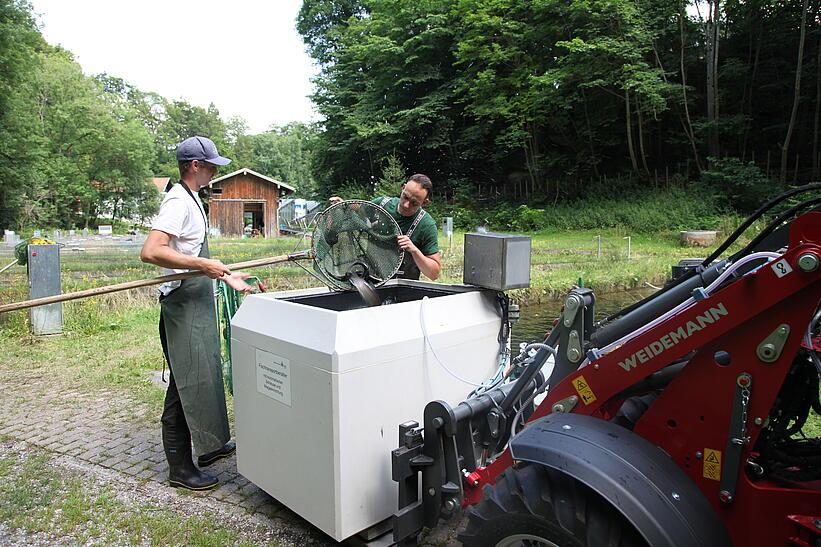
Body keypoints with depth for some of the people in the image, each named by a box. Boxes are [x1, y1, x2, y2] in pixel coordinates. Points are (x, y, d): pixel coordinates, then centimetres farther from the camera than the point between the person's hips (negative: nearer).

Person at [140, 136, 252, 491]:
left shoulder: (191, 199, 15)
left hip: (198, 302, 10)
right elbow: (150, 252, -28)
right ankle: (180, 468, 12)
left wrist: (225, 274, 21)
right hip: (183, 304, -10)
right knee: (187, 381, -2)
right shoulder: (179, 202, -17)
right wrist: (204, 265, -28)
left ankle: (209, 445, 35)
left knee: (204, 375, 19)